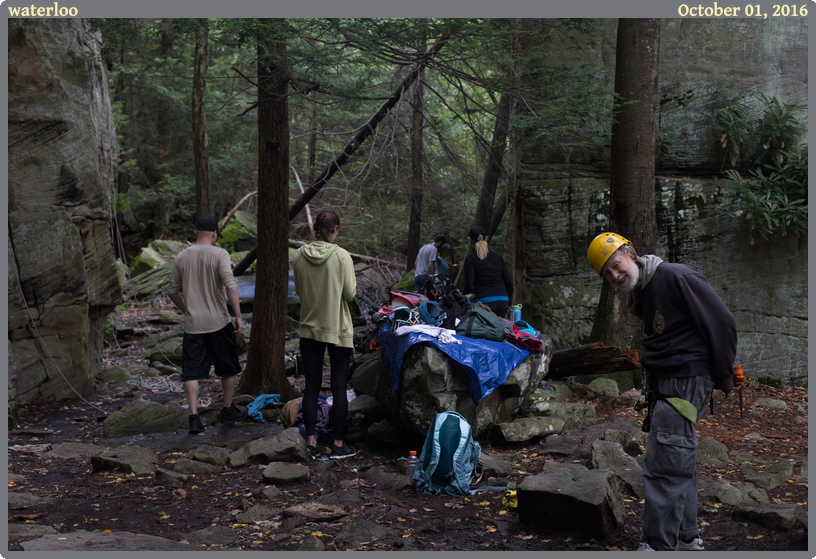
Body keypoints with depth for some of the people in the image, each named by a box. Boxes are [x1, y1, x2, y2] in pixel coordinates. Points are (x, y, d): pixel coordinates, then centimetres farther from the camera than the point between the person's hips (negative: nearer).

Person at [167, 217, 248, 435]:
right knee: (228, 368, 15)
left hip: (192, 324, 3)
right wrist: (238, 317, -14)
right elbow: (231, 286, -17)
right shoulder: (219, 254, -8)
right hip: (218, 322, -3)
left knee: (191, 372, 5)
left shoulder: (181, 257, 6)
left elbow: (172, 291, 12)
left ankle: (194, 417, -3)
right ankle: (228, 410, 25)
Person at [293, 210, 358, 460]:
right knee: (339, 387, 6)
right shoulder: (341, 256, -14)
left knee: (312, 387, 10)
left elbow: (299, 290, 7)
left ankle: (311, 443, 12)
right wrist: (353, 283, 8)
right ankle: (338, 444, 12)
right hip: (337, 329, -3)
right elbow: (350, 293, -11)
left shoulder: (300, 256, -2)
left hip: (310, 328, 4)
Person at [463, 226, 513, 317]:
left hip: (484, 302, -4)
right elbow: (508, 282, 13)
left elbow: (469, 285, -7)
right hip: (502, 301, 4)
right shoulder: (497, 256, 13)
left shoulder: (470, 258, 0)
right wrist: (508, 302, 23)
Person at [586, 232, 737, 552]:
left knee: (664, 467, -11)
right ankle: (687, 537, 30)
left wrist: (723, 379, -8)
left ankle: (658, 545, -6)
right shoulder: (639, 297, 14)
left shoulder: (677, 277, -15)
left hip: (685, 382, -9)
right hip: (662, 386, 9)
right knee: (679, 464, 17)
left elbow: (722, 323, -15)